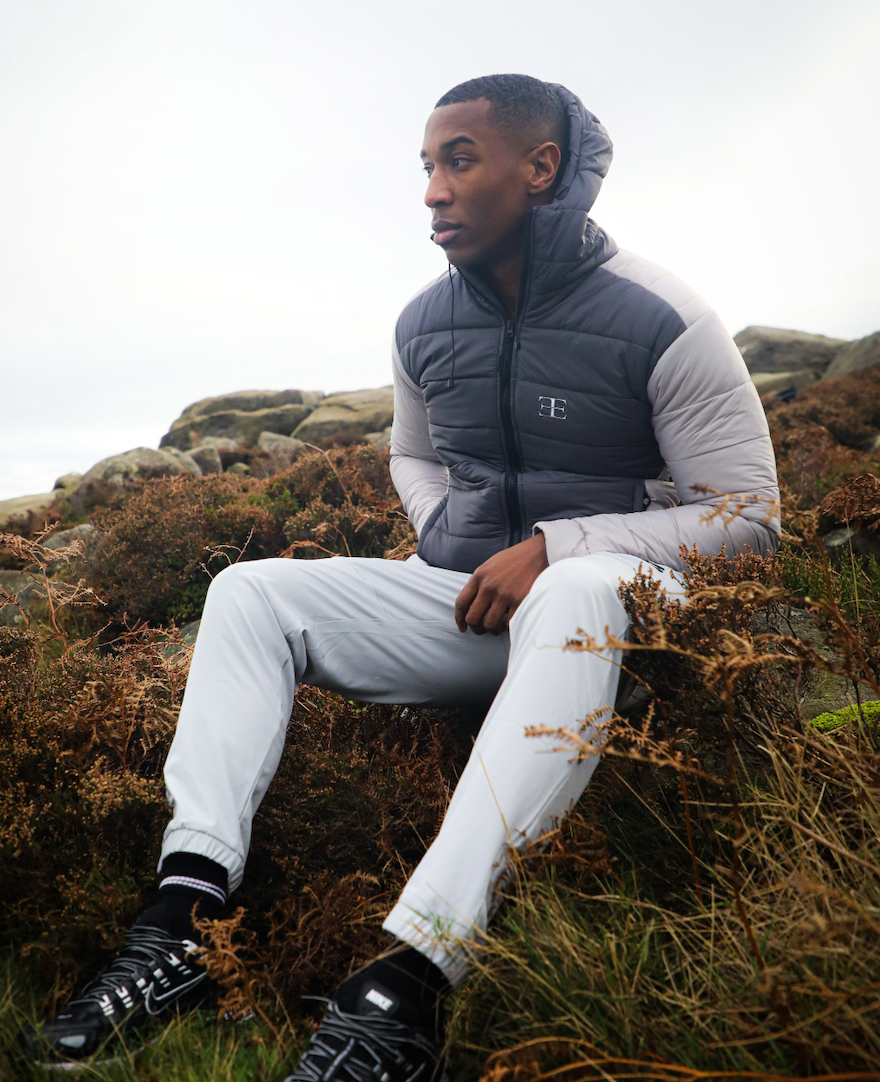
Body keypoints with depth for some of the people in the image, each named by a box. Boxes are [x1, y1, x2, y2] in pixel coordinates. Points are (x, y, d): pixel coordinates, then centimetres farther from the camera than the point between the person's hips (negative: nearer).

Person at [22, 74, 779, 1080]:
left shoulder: (661, 322, -12)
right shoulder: (423, 327, 6)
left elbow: (748, 516, -11)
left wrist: (551, 549, -20)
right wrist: (450, 548, 1)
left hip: (617, 592, -5)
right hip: (472, 604, 6)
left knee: (575, 595, -42)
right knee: (251, 592, -8)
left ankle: (406, 984, -43)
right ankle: (183, 915, -22)